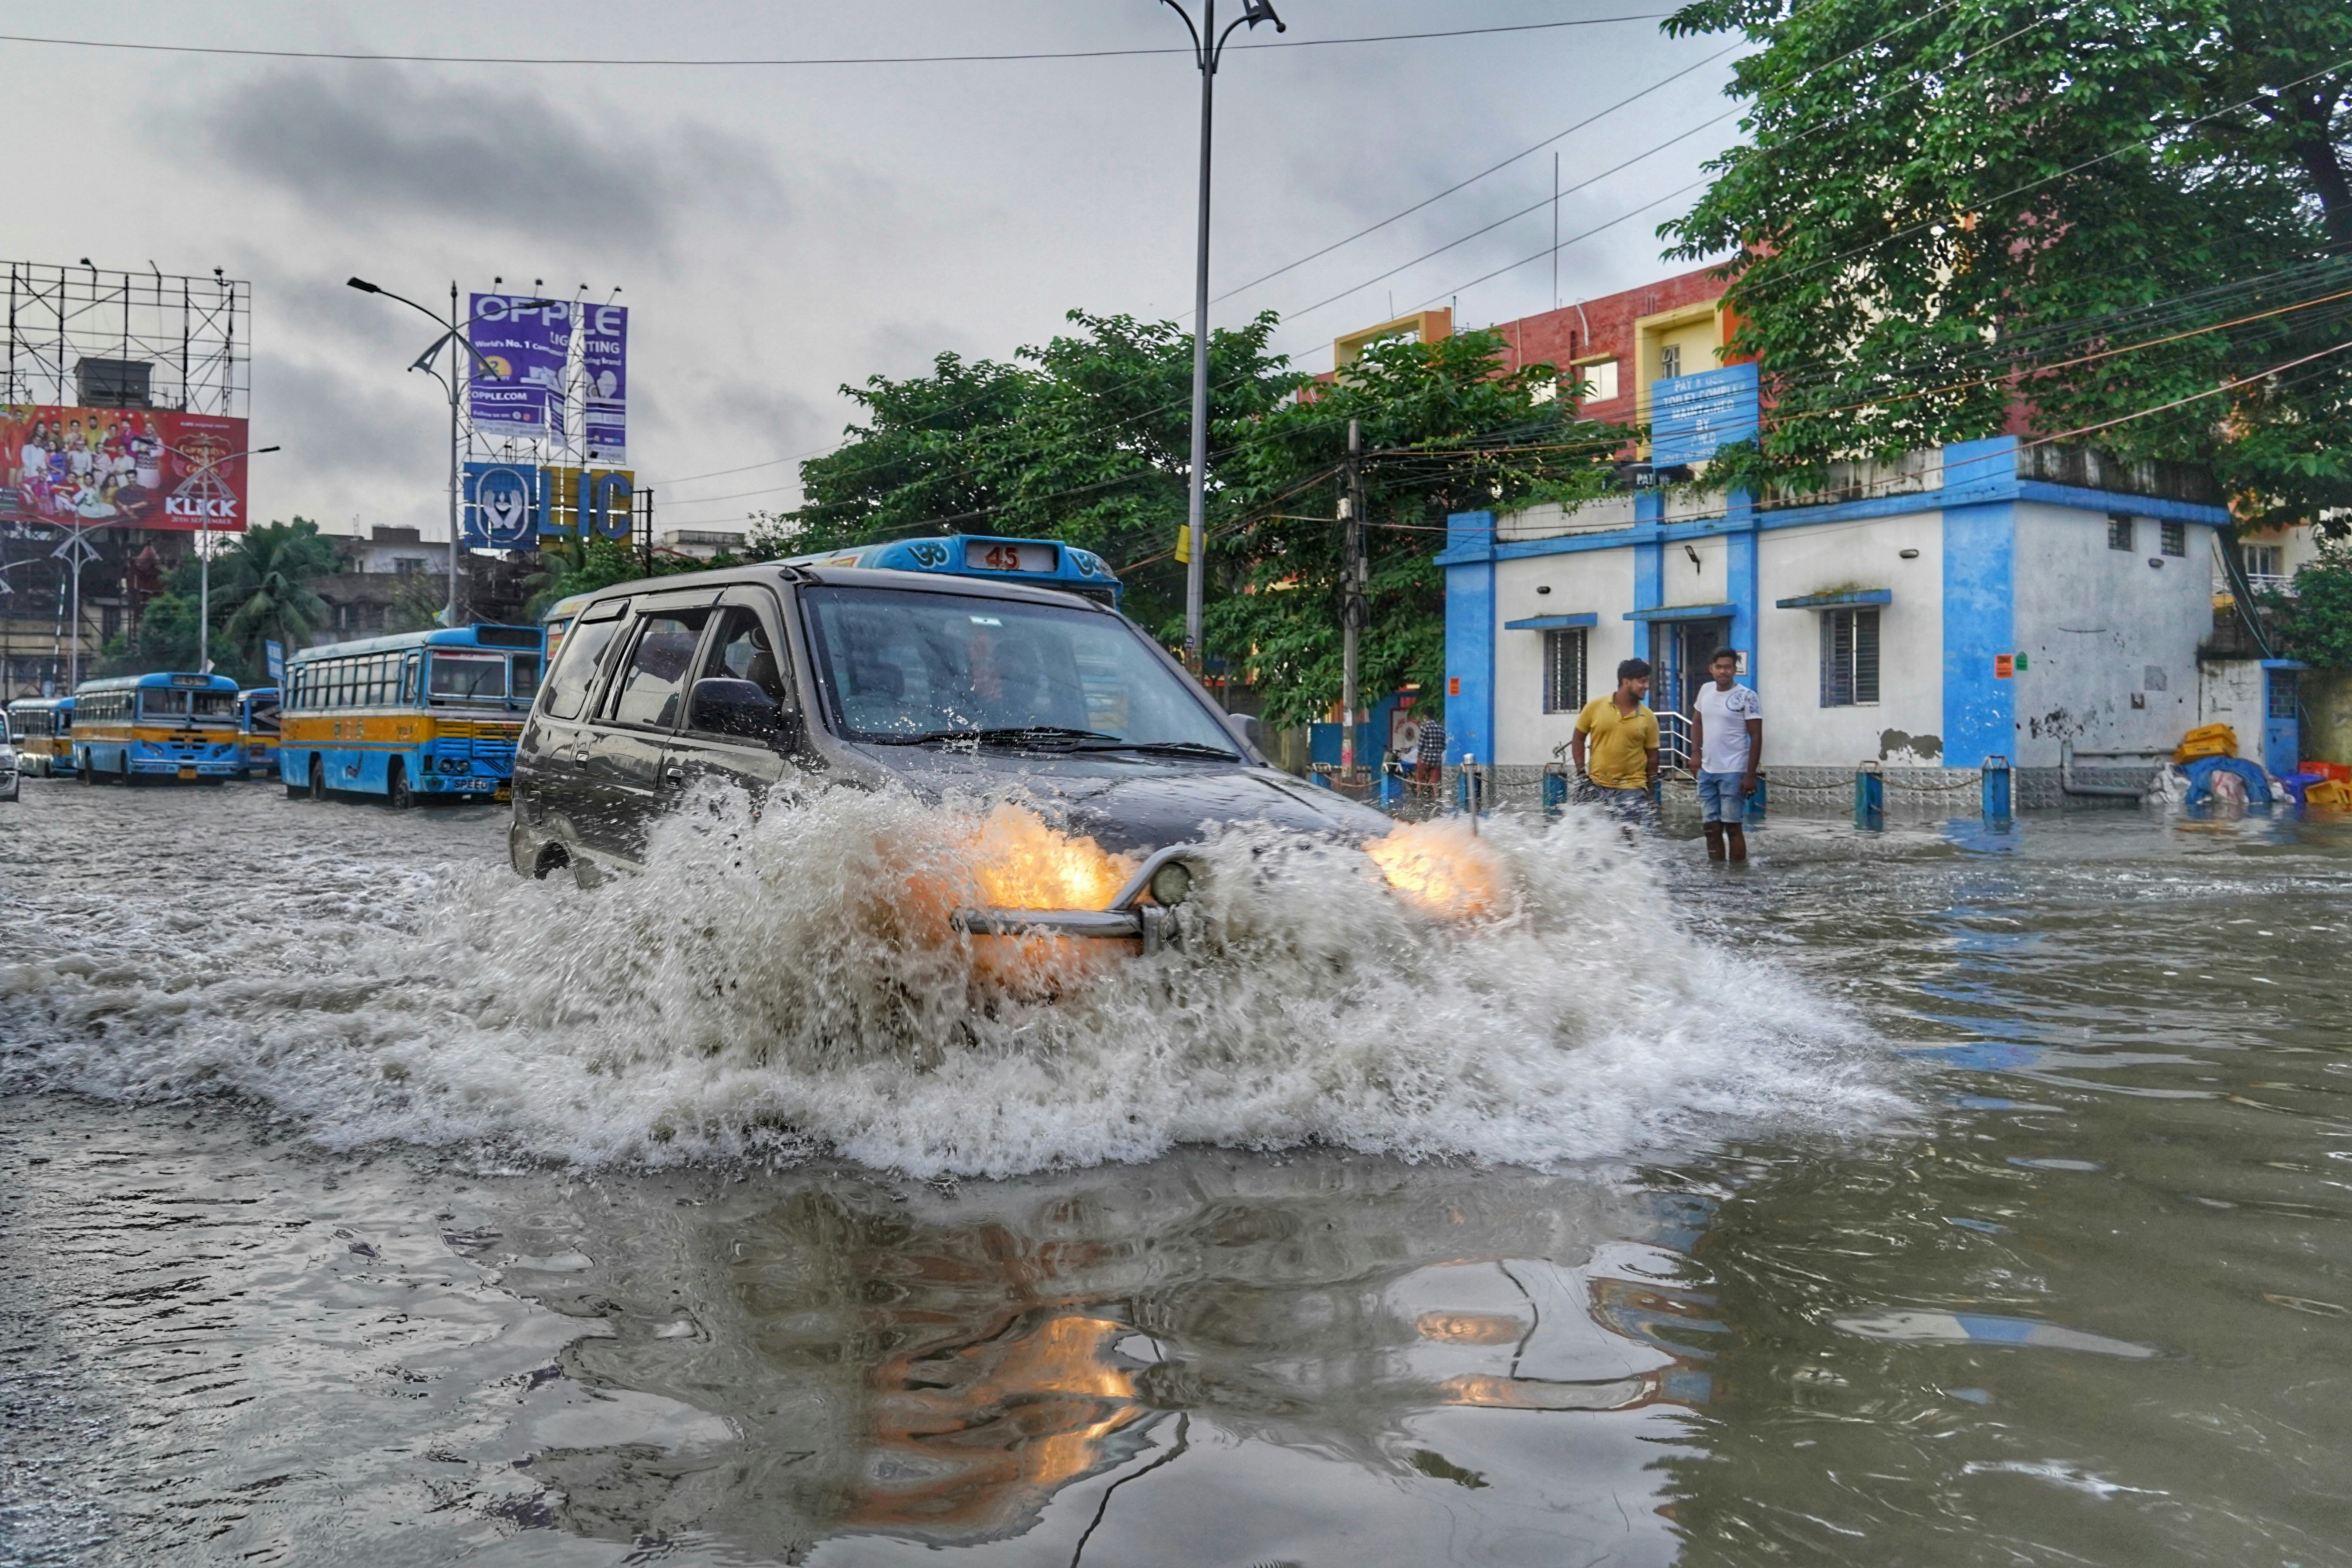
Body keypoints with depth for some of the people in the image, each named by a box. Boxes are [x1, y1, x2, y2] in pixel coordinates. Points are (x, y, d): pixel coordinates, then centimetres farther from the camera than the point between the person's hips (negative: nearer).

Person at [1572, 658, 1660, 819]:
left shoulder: (1648, 718, -1)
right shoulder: (1595, 707, -2)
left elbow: (1652, 756, 5)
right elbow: (1578, 740, 7)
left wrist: (1651, 793, 6)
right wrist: (1582, 773, -1)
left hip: (1631, 789, -1)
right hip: (1597, 787, 1)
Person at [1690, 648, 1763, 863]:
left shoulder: (1747, 697, -8)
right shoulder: (1706, 691, 8)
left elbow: (1756, 737, -9)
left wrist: (1751, 775, -13)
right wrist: (1696, 751, 7)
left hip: (1733, 773, -6)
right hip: (1707, 771, 6)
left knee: (1732, 827, -3)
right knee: (1712, 829, 8)